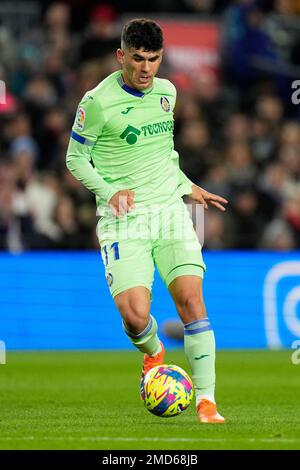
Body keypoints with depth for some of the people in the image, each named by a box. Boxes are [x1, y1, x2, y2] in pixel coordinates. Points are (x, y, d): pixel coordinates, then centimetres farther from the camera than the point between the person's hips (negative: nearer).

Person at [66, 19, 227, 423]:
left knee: (191, 299, -13)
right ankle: (153, 353, 23)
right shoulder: (98, 102, -8)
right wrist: (109, 192, -14)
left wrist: (186, 186, 23)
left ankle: (206, 401, -8)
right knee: (134, 315, -15)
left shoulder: (166, 92, 9)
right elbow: (76, 158, 0)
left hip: (170, 211, 4)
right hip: (124, 221, -4)